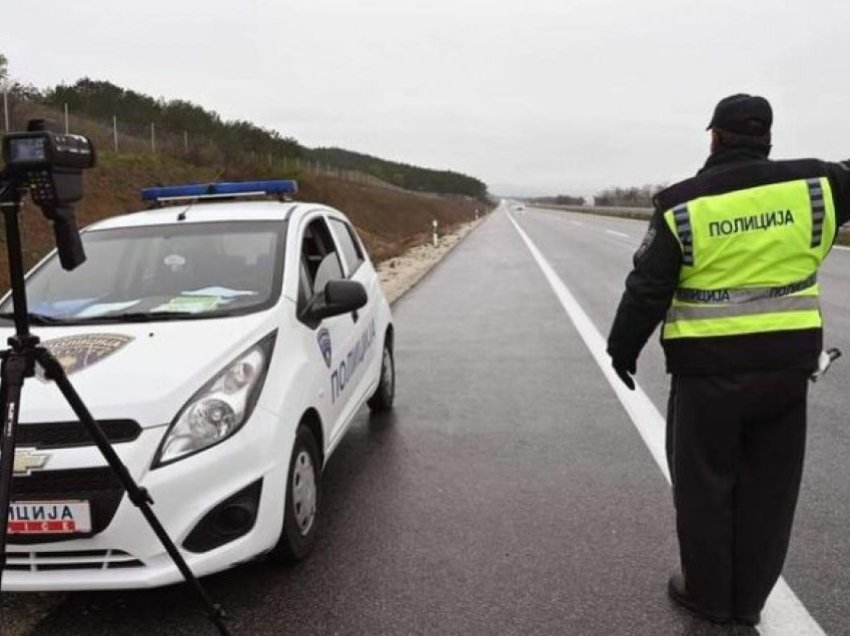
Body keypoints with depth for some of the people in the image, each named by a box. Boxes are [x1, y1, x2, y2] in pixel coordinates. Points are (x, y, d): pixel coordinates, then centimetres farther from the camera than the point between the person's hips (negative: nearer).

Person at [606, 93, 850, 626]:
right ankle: (749, 600, 26)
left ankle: (708, 594, 24)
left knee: (704, 483, 13)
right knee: (768, 487, 15)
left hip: (709, 367, -2)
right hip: (786, 363, 3)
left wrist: (623, 349, 7)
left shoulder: (682, 204, -7)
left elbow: (647, 289, -5)